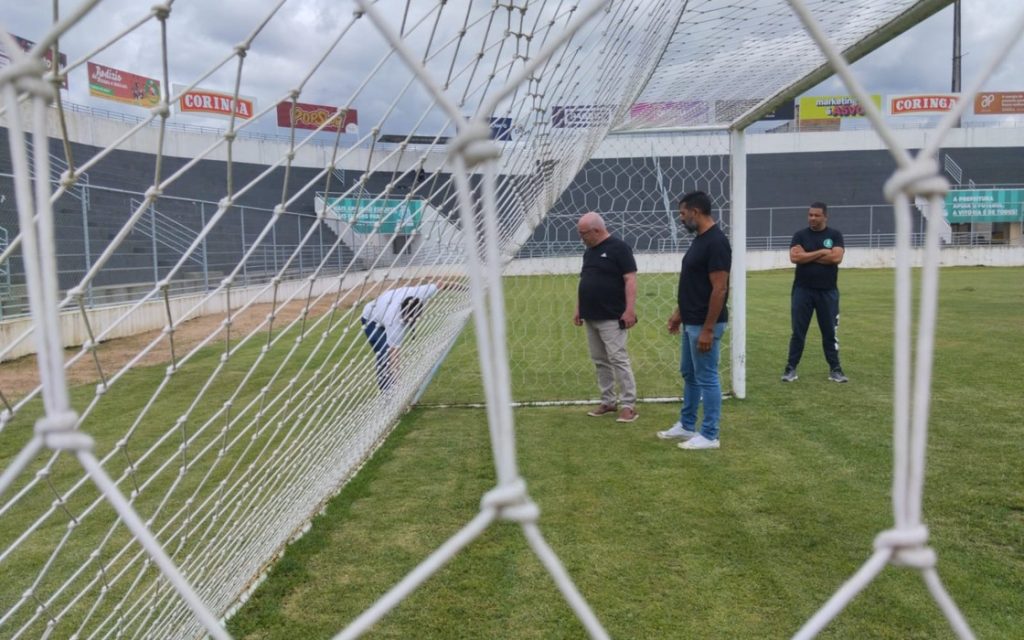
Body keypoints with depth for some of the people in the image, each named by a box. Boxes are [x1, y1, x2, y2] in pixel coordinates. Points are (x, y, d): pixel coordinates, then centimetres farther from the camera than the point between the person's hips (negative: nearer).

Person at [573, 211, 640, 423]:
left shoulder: (619, 248, -9)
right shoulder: (589, 252, 15)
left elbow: (630, 280, -14)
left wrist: (630, 310, -20)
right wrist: (578, 309, 17)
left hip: (611, 318, -8)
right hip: (591, 317, 8)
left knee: (618, 359, -8)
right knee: (600, 361, 11)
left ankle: (629, 405, -3)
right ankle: (608, 402, 20)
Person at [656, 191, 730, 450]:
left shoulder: (716, 242, -20)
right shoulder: (700, 239, 11)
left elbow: (719, 289, -22)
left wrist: (708, 329, -22)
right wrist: (679, 312, 20)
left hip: (704, 325, -10)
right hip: (691, 322, 10)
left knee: (706, 378, 0)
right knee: (689, 374, 19)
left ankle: (709, 435, 11)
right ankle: (686, 425, 31)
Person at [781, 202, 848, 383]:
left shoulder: (835, 235, 3)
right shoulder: (800, 235, 2)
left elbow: (836, 257, -13)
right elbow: (794, 257, -13)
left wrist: (807, 256, -10)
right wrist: (821, 252, -11)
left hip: (828, 291, 0)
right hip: (802, 290, 0)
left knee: (830, 332, 7)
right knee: (798, 332, 3)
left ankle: (835, 369, 15)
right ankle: (791, 368, 8)